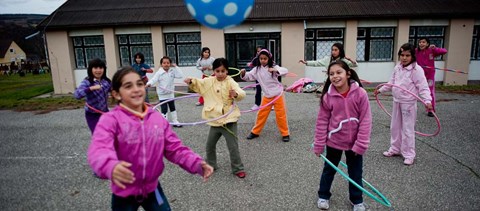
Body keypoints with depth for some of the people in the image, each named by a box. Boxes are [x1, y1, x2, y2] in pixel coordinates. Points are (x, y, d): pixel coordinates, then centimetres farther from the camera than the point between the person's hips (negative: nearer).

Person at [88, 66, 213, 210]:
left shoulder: (158, 119, -5)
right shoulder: (110, 120, -18)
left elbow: (175, 148, -3)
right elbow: (99, 150, -34)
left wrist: (197, 164, -19)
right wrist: (111, 167, -56)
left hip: (152, 188, 3)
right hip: (124, 194, -3)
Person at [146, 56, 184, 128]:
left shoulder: (172, 71, -4)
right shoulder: (159, 73, -15)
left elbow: (180, 75, -13)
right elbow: (154, 80, -26)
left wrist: (175, 67, -13)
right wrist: (149, 84, -47)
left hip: (171, 94, 5)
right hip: (162, 95, -5)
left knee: (173, 108, 18)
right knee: (164, 111, -5)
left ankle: (175, 122, 32)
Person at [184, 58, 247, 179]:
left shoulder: (230, 82, -12)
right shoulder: (209, 81, 4)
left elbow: (241, 94, -25)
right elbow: (198, 84, 15)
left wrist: (236, 94, -48)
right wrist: (191, 81, -7)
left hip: (229, 120, -5)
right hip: (215, 121, 6)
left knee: (233, 146, -1)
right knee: (210, 145, 18)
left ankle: (238, 169, 13)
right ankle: (211, 165, 38)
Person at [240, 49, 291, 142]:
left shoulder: (274, 67, -10)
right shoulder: (257, 69, 1)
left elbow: (285, 70, -21)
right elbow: (249, 77, 3)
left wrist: (275, 70, -39)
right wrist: (243, 73, -19)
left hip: (278, 94, -3)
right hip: (266, 96, 3)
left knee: (281, 115, 2)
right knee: (261, 114, 10)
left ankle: (285, 134, 15)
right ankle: (255, 132, 25)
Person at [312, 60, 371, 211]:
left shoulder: (360, 93, -17)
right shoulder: (328, 96, -14)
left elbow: (365, 120, -13)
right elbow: (322, 121, -7)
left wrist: (361, 144, -14)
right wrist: (319, 144, -4)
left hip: (354, 142, 0)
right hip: (334, 141, 0)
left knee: (355, 172, 17)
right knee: (329, 169, 19)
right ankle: (323, 196, 40)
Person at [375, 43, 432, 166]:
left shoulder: (416, 70, -17)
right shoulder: (397, 68, 4)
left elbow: (423, 87, -20)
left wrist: (427, 101, -32)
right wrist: (381, 90, 22)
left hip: (408, 104, -7)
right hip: (397, 102, 7)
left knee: (408, 129, 0)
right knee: (395, 127, 17)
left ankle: (409, 155, 13)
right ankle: (395, 149, 33)